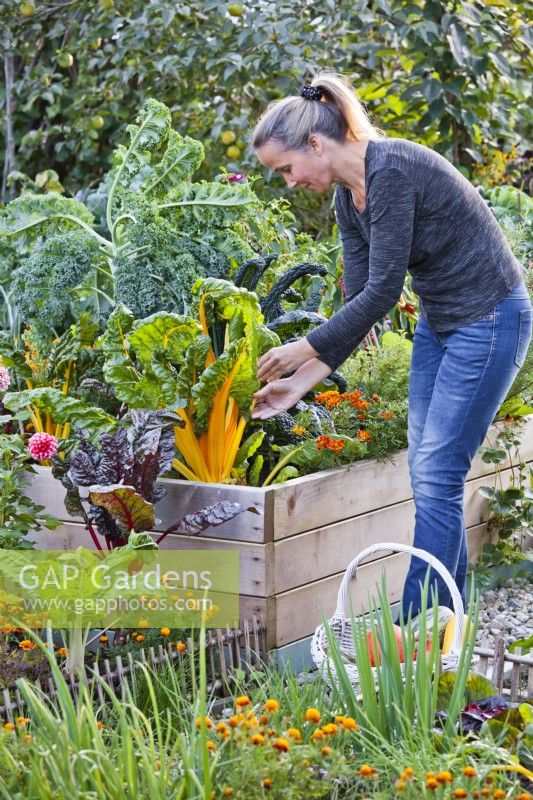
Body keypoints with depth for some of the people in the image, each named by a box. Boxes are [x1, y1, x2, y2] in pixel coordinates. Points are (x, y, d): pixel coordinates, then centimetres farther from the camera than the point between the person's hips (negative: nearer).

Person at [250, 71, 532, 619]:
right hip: (439, 322, 9)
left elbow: (382, 290, -23)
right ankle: (447, 613, 15)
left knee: (437, 473, -9)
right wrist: (303, 381, 2)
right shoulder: (348, 196, 4)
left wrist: (305, 349, -15)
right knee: (426, 472, 7)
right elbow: (358, 299, 7)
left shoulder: (392, 169, -24)